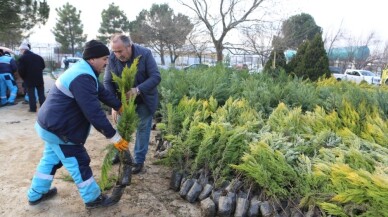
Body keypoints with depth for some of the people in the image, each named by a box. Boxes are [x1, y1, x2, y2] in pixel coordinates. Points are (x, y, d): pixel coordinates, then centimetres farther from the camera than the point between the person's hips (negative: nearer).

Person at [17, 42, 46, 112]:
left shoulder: (22, 58, -9)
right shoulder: (38, 56, 8)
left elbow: (21, 70, -12)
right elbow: (43, 66, 13)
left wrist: (24, 77, 3)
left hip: (29, 79, -4)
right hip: (39, 78, 5)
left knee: (31, 94, 2)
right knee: (41, 94, 9)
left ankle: (33, 108, 4)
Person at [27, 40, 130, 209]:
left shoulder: (82, 70, 5)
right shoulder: (83, 78, -30)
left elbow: (102, 92, 13)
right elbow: (94, 112, -33)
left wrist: (120, 107, 14)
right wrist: (114, 137, -27)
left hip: (50, 125, 11)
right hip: (58, 129, -11)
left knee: (51, 159, 25)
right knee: (79, 164, 3)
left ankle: (36, 194, 43)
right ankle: (93, 199, 19)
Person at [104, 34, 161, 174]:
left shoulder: (145, 54, -24)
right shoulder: (112, 58, -15)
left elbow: (156, 77, -25)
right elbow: (107, 82, -11)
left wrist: (138, 89, -40)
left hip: (144, 100, -3)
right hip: (123, 99, 3)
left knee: (142, 128, 6)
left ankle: (139, 160, 21)